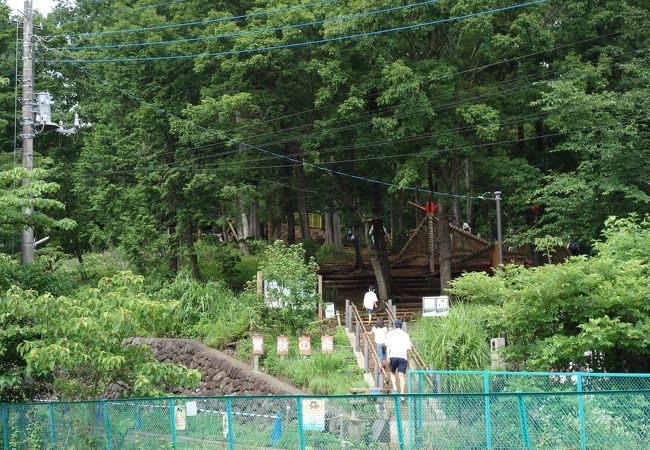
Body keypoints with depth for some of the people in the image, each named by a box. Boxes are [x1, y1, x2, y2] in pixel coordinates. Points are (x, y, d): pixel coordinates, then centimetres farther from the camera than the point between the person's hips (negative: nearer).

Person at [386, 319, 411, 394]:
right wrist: (408, 359, 16)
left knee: (392, 373, 19)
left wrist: (388, 356, -5)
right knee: (402, 375, -2)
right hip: (403, 357, 0)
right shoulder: (405, 335, 14)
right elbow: (408, 348, 9)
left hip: (393, 356, 0)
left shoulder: (390, 333, 11)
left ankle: (394, 388, -1)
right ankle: (402, 393, -11)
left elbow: (388, 345, 0)